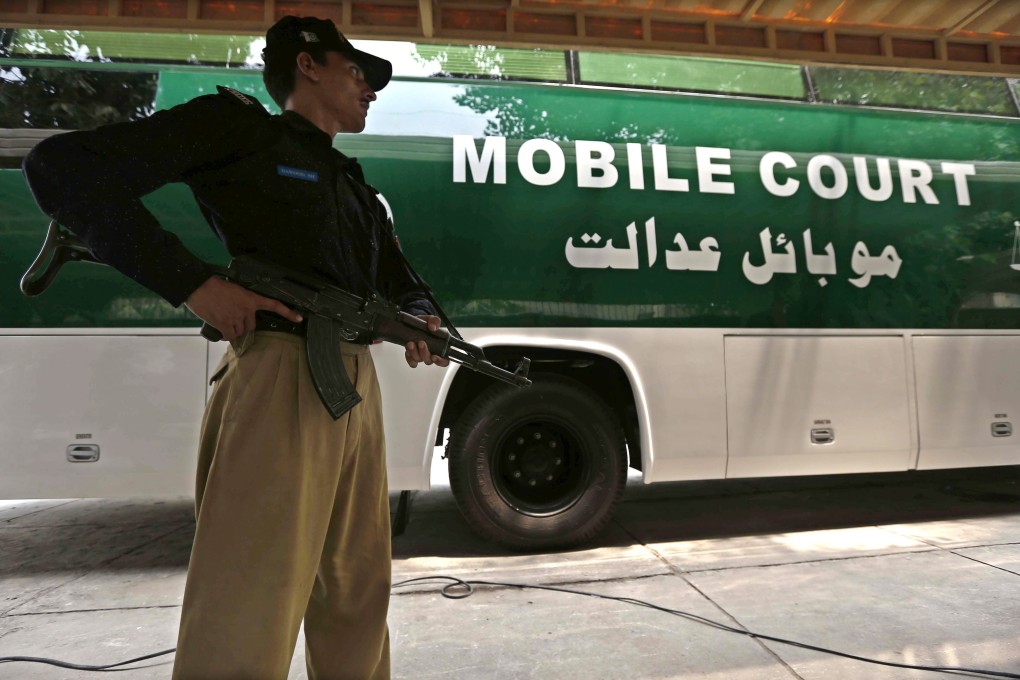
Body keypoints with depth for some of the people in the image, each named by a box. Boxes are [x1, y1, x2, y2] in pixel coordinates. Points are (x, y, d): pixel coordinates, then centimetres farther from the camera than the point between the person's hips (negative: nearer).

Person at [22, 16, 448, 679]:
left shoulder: (354, 185, 25)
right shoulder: (242, 125, 4)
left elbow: (402, 280, 27)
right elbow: (62, 166, -3)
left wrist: (423, 321, 2)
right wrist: (192, 283, -14)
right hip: (281, 377, -7)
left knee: (356, 595, 16)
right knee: (248, 615, -5)